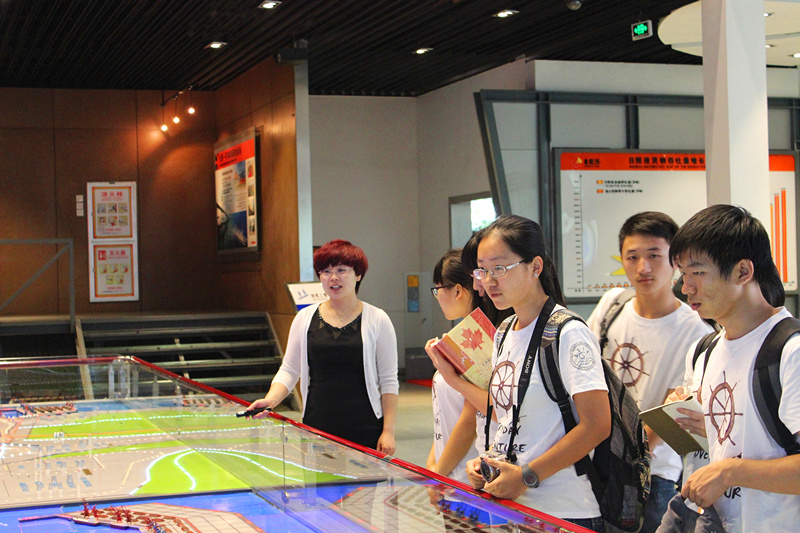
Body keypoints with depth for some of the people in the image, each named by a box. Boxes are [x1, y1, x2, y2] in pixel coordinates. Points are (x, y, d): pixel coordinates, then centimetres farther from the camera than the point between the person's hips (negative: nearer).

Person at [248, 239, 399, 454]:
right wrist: (270, 400, -8)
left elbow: (389, 380, 2)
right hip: (316, 428, 2)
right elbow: (289, 371, 10)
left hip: (366, 431, -2)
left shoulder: (377, 320, 1)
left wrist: (388, 431, -4)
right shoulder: (305, 318, 7)